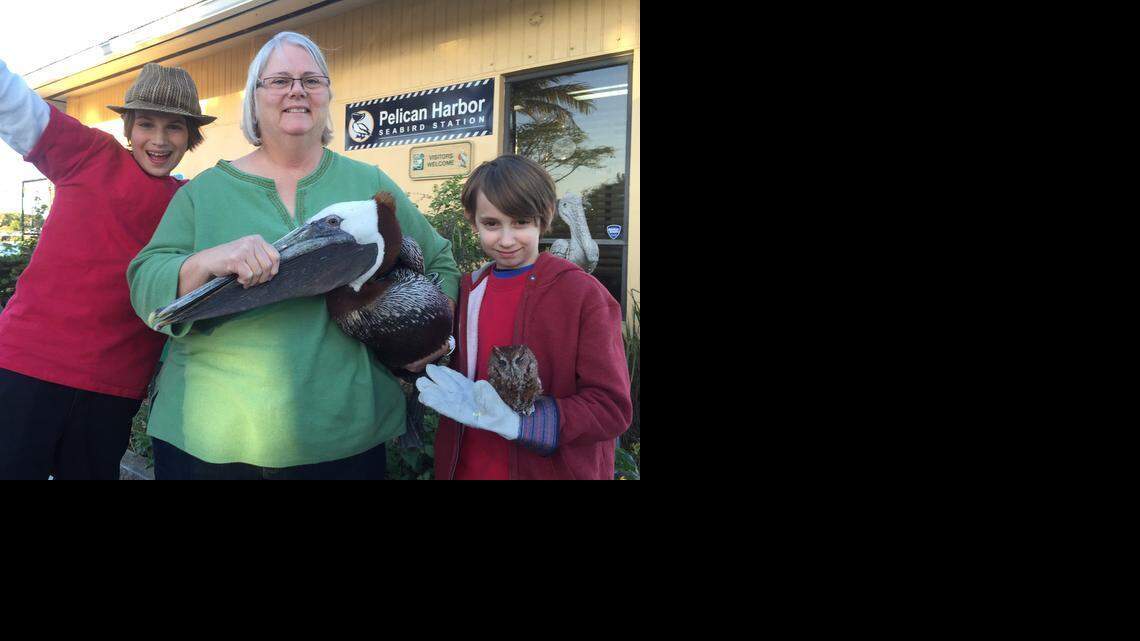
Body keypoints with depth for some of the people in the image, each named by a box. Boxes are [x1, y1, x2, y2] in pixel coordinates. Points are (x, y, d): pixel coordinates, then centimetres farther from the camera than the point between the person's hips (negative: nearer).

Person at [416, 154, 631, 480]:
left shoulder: (585, 294, -14)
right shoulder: (467, 291, 2)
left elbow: (611, 407, -18)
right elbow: (453, 375, 10)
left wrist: (516, 420, -28)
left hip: (553, 468, -4)